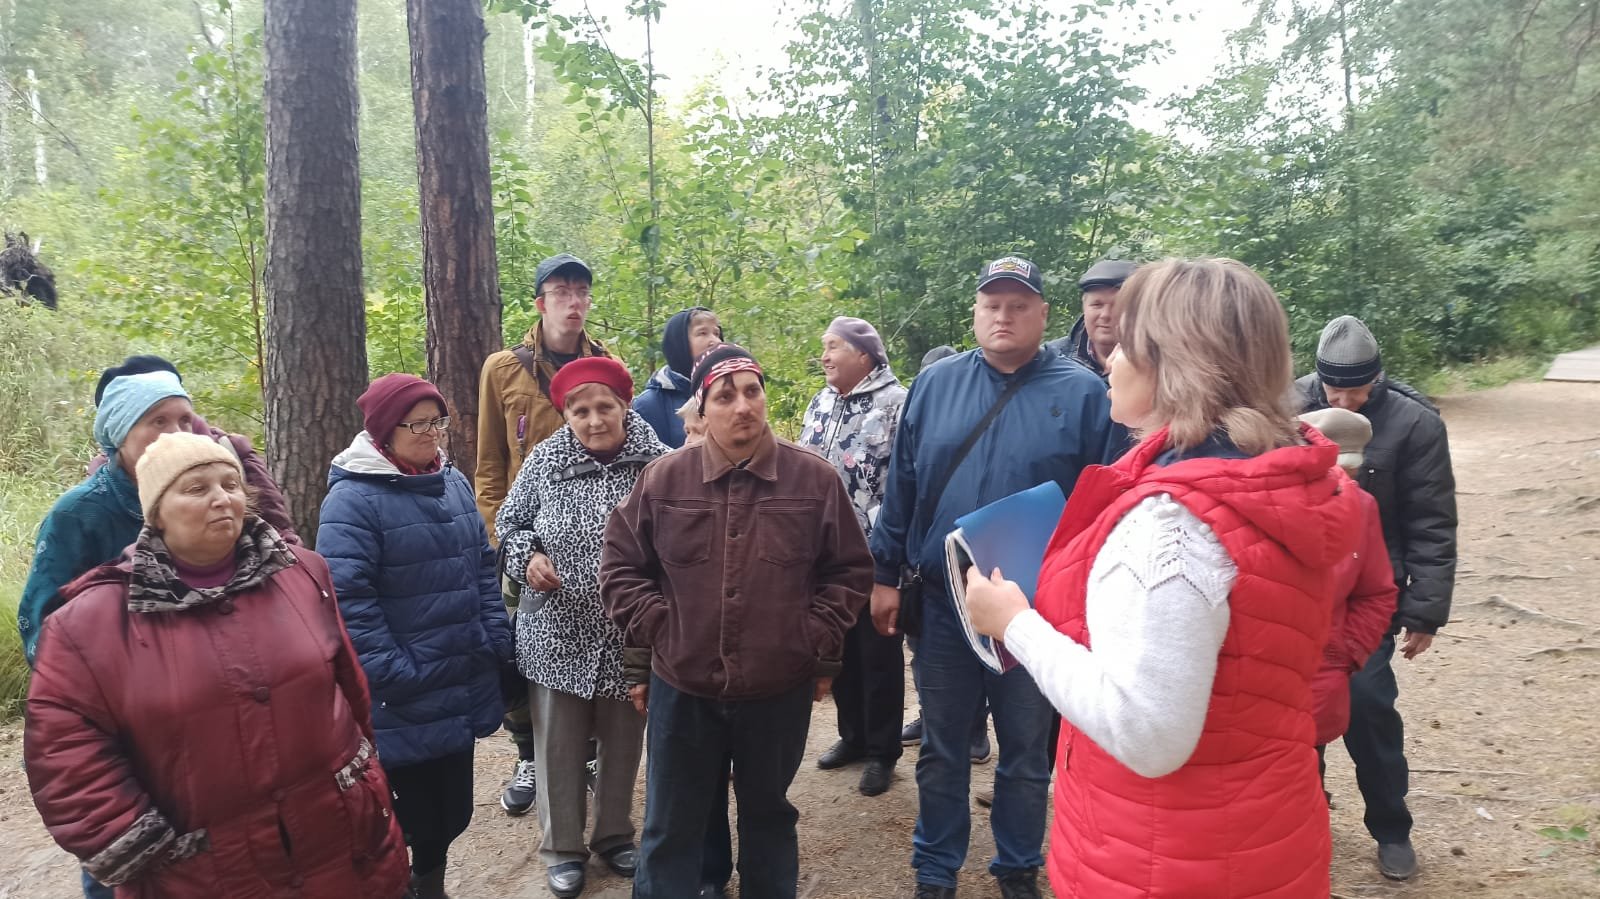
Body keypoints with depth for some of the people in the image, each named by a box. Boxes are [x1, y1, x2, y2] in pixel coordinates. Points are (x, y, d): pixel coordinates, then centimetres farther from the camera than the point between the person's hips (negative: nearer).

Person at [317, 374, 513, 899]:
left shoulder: (454, 482, 8)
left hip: (462, 686, 7)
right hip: (404, 699, -6)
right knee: (411, 808, 5)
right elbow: (347, 597, -18)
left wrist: (496, 641, 8)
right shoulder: (353, 498, -14)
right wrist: (392, 673, -20)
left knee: (452, 801, 18)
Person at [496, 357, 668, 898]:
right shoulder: (544, 461, -4)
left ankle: (615, 836, 40)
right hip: (558, 637, 0)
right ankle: (562, 847, 34)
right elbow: (509, 523, 8)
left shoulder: (656, 462, -9)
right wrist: (526, 557, -11)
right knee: (559, 748, 13)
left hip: (630, 636, 0)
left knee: (623, 744, 18)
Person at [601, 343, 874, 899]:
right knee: (671, 829, 14)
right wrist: (654, 629, -5)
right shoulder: (664, 478, -5)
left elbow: (850, 570, 2)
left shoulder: (815, 479, -6)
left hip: (781, 690, 0)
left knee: (769, 814, 21)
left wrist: (820, 645, -5)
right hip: (682, 689, 0)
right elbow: (620, 564, 3)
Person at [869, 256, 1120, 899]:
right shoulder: (934, 385, 3)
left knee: (1026, 752, 15)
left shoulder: (1082, 393, -4)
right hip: (942, 601, 2)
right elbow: (900, 487, 5)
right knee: (941, 750, 15)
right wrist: (885, 575, 4)